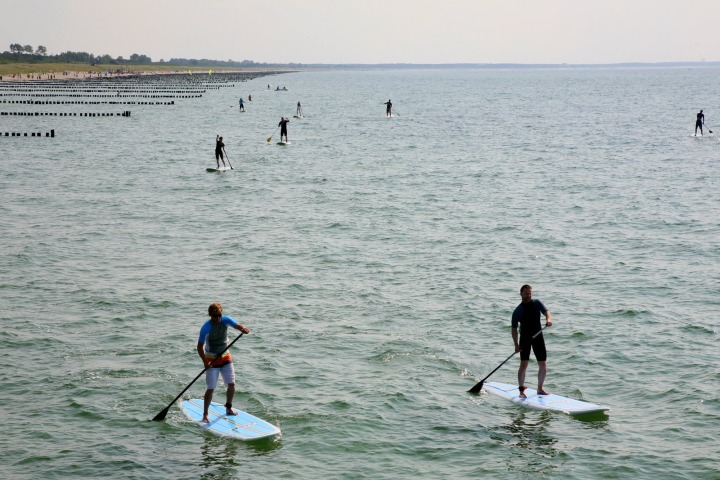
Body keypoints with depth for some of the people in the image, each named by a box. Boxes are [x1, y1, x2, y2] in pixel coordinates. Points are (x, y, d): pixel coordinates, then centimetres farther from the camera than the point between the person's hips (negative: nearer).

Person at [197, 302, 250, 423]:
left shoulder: (226, 320, -8)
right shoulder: (206, 327, -19)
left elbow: (237, 325, -23)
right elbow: (200, 347, -16)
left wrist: (243, 329, -47)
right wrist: (205, 361, -27)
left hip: (225, 357, 4)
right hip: (211, 359, -4)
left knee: (231, 384, 4)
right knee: (211, 388, -6)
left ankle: (228, 408, 25)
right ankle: (205, 414, 5)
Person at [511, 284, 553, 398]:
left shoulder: (537, 303, 3)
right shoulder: (518, 311, -5)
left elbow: (546, 312, -9)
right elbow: (514, 328, -6)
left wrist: (548, 319, -34)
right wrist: (516, 344, -15)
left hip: (538, 337, 3)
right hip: (525, 338, -3)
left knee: (543, 365, 3)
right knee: (524, 364, -12)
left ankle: (540, 388, 19)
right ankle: (521, 390, -5)